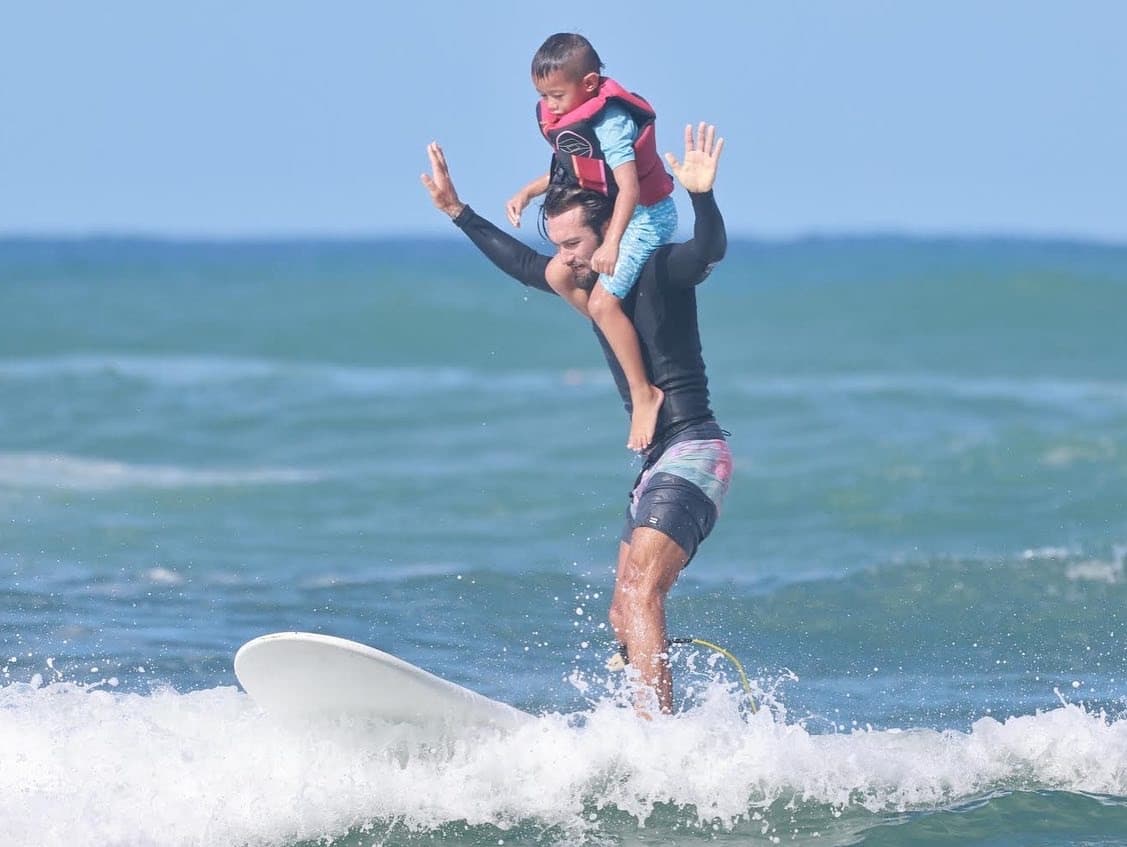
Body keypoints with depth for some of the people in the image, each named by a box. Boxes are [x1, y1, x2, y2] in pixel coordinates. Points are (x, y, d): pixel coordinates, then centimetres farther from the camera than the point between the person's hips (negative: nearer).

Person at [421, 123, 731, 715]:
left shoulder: (660, 271, -9)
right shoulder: (591, 282, 14)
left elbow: (709, 250, -30)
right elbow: (521, 265, 28)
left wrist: (701, 195, -48)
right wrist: (457, 212, 28)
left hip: (693, 454, -10)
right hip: (657, 464, 10)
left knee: (640, 595, -24)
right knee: (624, 618, 9)